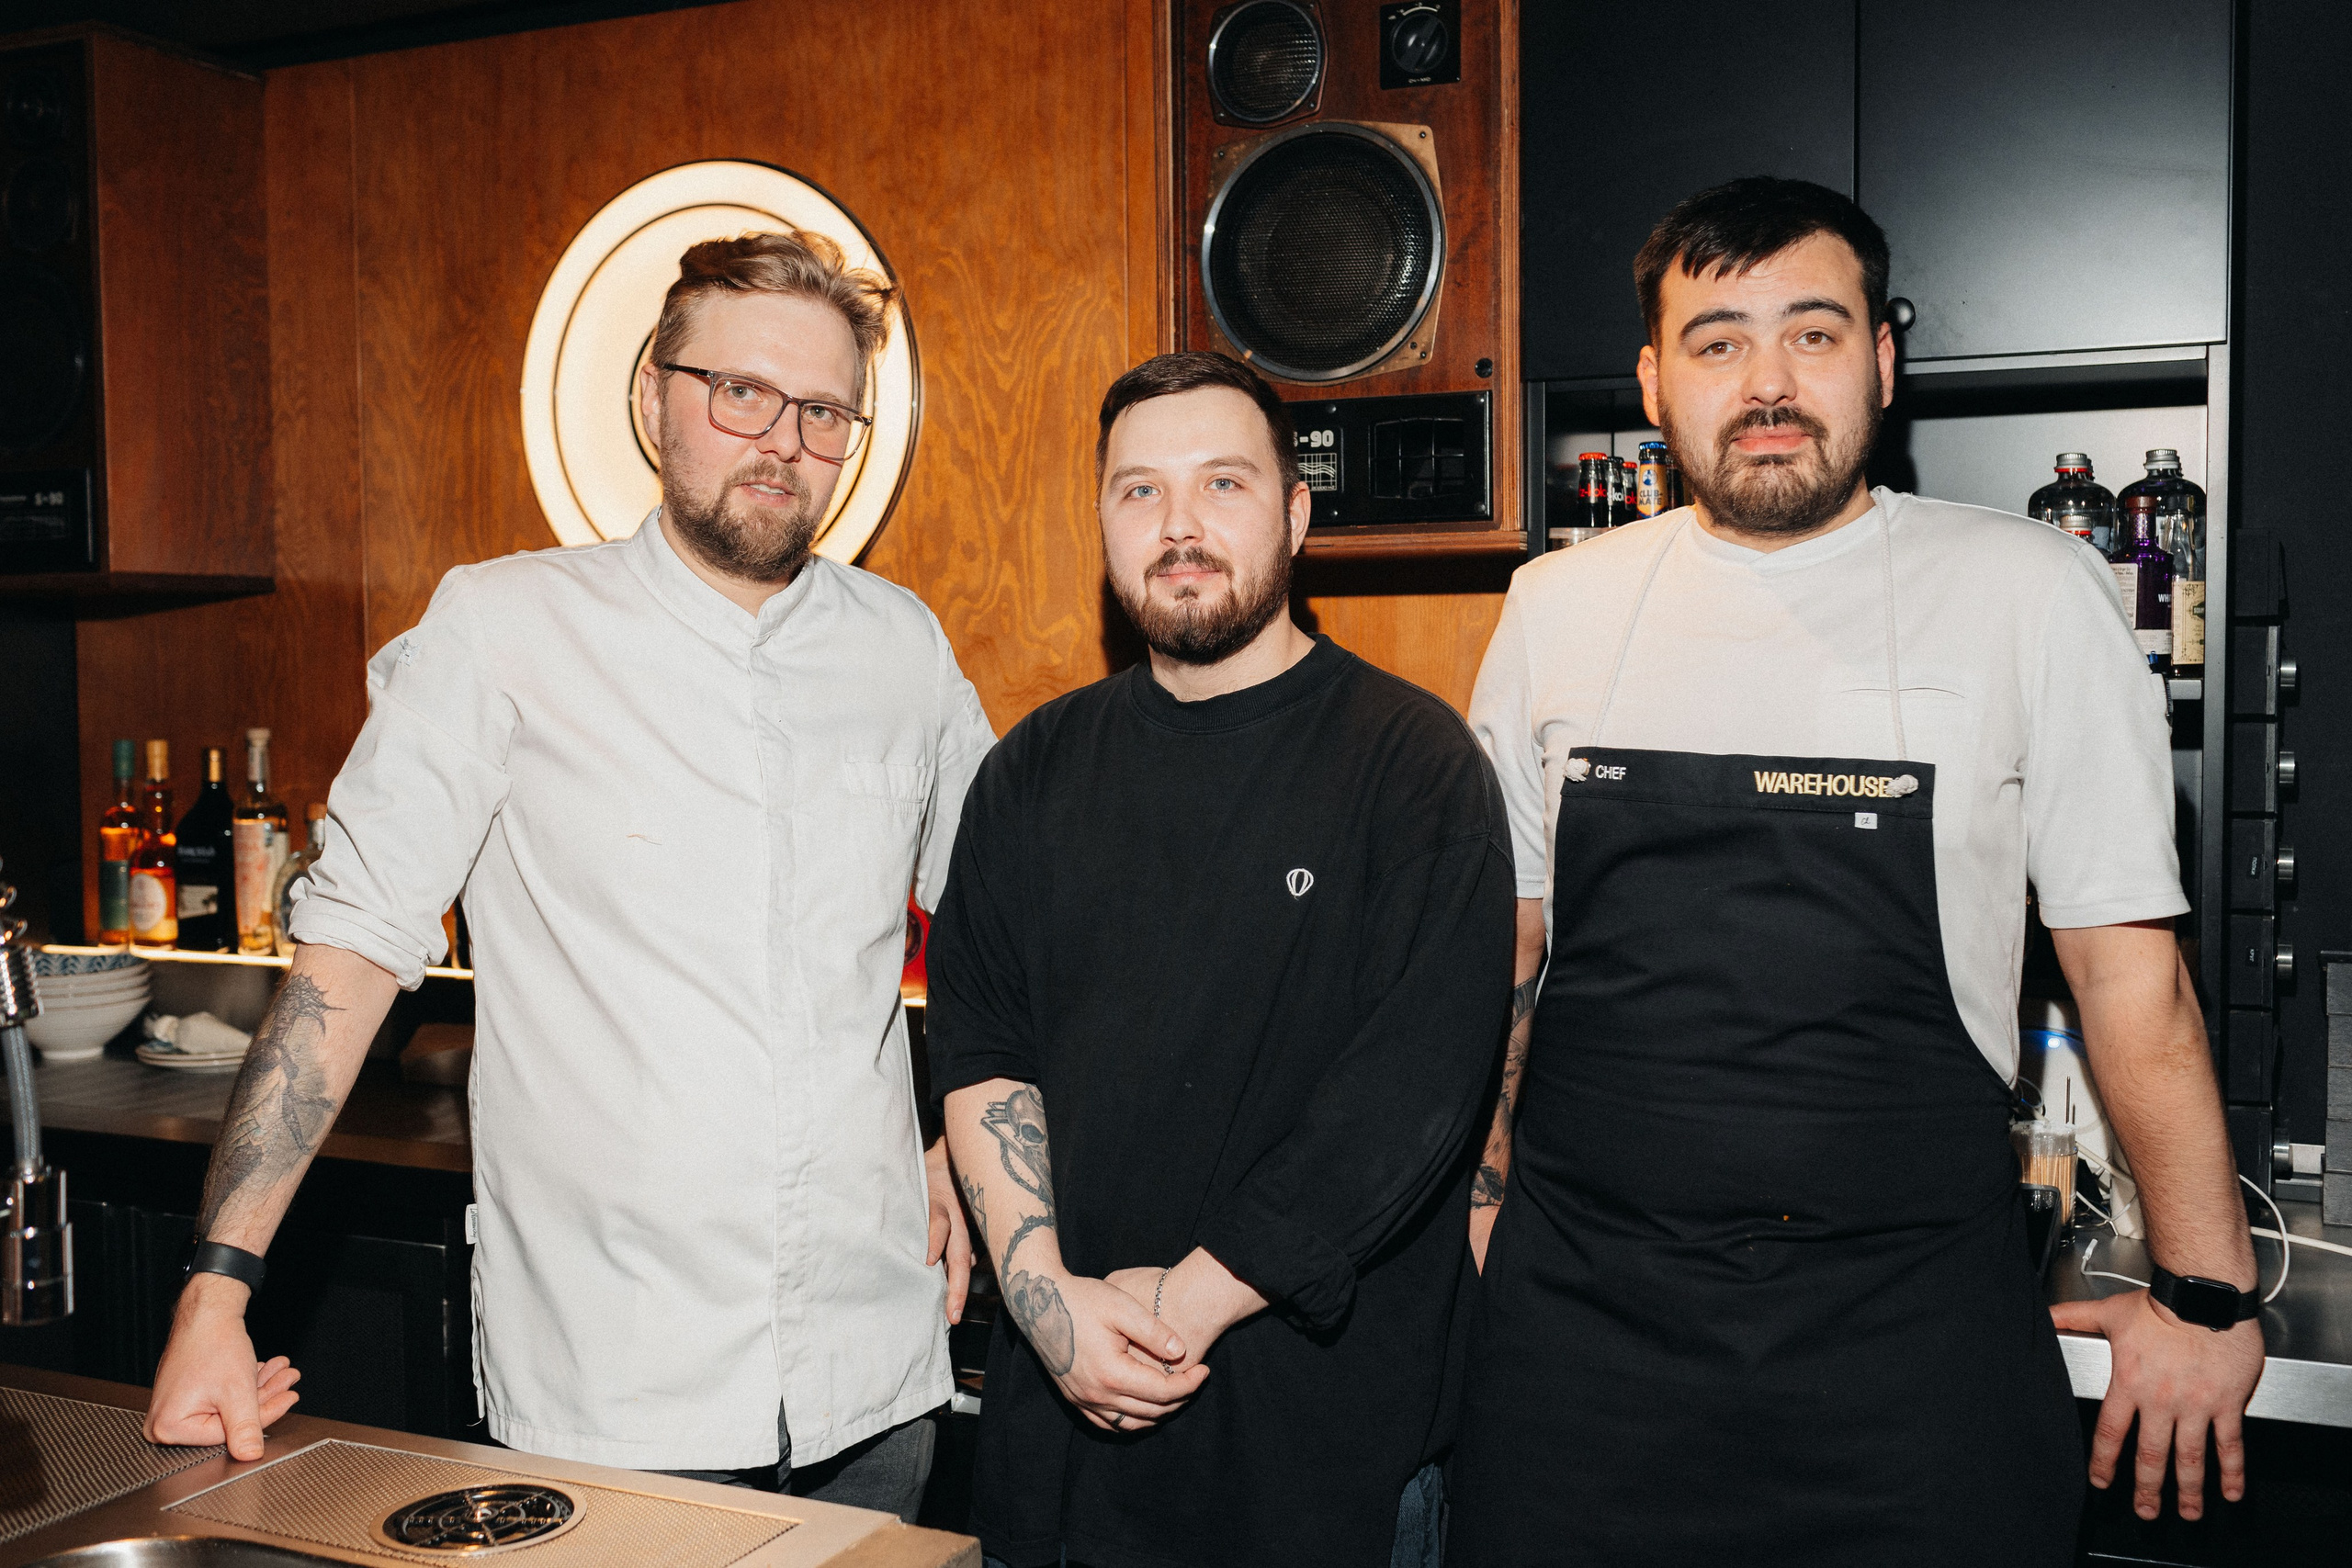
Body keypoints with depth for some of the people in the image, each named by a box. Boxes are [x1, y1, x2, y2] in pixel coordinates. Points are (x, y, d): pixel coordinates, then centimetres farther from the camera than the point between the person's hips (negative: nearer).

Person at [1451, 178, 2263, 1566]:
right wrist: (1477, 1201, 11)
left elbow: (2128, 967, 0)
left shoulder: (2032, 594, -4)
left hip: (1908, 1318, -2)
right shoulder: (1559, 605, 3)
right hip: (1582, 1300, 2)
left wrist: (2208, 1292, 2)